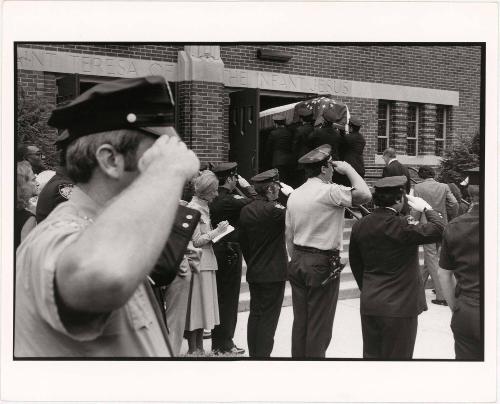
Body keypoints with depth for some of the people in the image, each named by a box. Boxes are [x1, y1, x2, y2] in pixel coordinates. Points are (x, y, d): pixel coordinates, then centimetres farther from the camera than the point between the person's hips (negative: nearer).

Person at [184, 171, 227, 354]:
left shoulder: (203, 207, 14)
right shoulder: (193, 208, -13)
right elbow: (196, 241, -15)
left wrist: (217, 231, 9)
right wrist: (217, 232, -13)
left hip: (207, 261, 9)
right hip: (198, 262, -9)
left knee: (203, 305, 11)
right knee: (195, 306, -4)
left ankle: (199, 347, 17)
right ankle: (193, 349, 3)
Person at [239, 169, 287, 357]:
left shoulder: (246, 210, 5)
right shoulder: (274, 209, -19)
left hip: (253, 273, 7)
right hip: (274, 273, -7)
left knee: (255, 314, 15)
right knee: (268, 318, -1)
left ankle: (253, 353, 22)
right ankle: (263, 354, 1)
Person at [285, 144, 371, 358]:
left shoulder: (294, 195, 8)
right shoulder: (329, 191, -15)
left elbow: (289, 236, 12)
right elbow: (364, 194, -23)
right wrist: (348, 169, -9)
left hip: (298, 262, 7)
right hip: (323, 263, -7)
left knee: (300, 321, 14)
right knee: (319, 325, 1)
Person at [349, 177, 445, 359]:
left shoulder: (360, 226, 1)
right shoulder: (401, 227, -21)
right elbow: (438, 229, -17)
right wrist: (426, 208, 1)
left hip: (369, 305, 6)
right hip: (399, 306, -6)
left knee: (371, 354, 16)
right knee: (396, 356, 7)